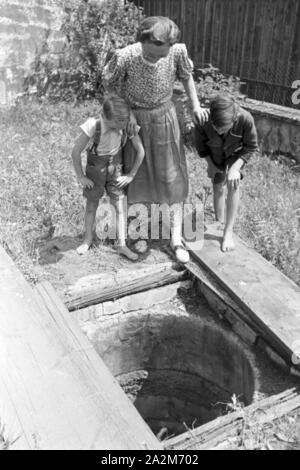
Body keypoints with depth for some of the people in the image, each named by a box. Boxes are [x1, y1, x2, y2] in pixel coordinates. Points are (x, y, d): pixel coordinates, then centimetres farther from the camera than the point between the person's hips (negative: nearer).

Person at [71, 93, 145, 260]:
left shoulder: (128, 124, -20)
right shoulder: (93, 125, -27)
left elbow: (140, 151, -9)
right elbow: (76, 152, -19)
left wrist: (131, 175, -7)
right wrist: (81, 177, -12)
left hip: (116, 167, 2)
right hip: (95, 167, -1)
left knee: (120, 205, 0)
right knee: (92, 204, 12)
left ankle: (122, 245, 9)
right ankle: (88, 239, 30)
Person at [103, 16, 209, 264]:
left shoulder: (177, 51, -21)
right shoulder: (125, 57, -26)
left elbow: (186, 75, 1)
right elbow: (112, 84, -7)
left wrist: (195, 106, -2)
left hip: (164, 117, 1)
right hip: (134, 119, -1)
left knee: (173, 177, 0)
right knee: (137, 175, 9)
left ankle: (176, 238, 8)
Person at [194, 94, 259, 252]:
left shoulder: (245, 119, -39)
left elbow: (251, 147, -21)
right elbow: (200, 142, -11)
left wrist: (235, 168, -30)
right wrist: (210, 164, -11)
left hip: (235, 154, -1)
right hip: (214, 155, 1)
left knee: (233, 184, -19)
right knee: (218, 188, 7)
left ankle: (229, 231, -11)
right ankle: (219, 223, 32)